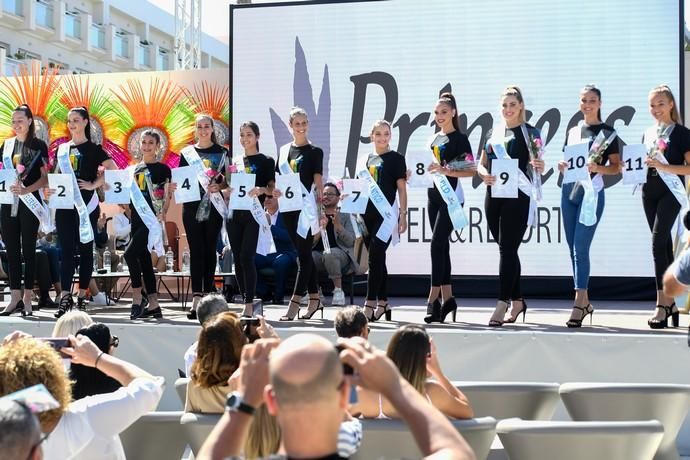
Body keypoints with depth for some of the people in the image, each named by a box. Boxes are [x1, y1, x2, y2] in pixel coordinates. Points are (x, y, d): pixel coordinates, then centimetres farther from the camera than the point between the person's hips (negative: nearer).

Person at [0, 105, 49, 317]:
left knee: (28, 250, 0)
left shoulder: (38, 145, 0)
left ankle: (27, 299, 3)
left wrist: (26, 190, -19)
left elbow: (45, 178, -4)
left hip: (29, 202, -4)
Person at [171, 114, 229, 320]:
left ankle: (208, 294, 11)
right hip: (192, 206, 1)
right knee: (196, 250, -4)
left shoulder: (221, 152, 7)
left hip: (213, 206, -1)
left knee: (209, 249, 3)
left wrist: (218, 187, -15)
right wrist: (174, 186, -11)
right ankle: (197, 298, -8)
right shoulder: (186, 153, 11)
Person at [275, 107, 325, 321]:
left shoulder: (315, 152, 1)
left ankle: (294, 302, -9)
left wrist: (320, 207, -11)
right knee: (303, 254, 11)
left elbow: (318, 181, -4)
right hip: (288, 207, 5)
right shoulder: (284, 150, 13)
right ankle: (314, 298, 19)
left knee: (303, 254, -6)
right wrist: (275, 190, -6)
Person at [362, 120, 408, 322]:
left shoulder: (396, 158, 0)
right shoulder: (368, 159, 15)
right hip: (368, 213, 6)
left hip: (386, 214, -6)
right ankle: (383, 302, 19)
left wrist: (403, 214, -9)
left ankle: (370, 304, -13)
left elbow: (401, 188, -3)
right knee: (377, 259, 11)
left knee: (375, 258, -12)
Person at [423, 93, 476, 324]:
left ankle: (433, 299, -14)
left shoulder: (459, 139, -5)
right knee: (442, 246, 8)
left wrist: (446, 171, -23)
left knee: (437, 244, -15)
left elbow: (471, 171, -12)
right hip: (433, 195, 7)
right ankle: (448, 298, 13)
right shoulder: (435, 138, 15)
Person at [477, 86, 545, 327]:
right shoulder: (493, 133, 15)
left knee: (508, 248, -10)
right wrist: (484, 174, -7)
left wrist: (539, 166, -25)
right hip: (494, 194, 6)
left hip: (517, 196, -5)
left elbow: (536, 165, -2)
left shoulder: (530, 132, 1)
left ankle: (502, 303, -12)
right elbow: (481, 164, 15)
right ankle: (517, 300, 20)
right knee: (506, 249, 10)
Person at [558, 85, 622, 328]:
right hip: (569, 190, 6)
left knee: (581, 248, -13)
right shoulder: (572, 131, 16)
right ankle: (585, 302, 16)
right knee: (573, 248, 7)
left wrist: (598, 168, -21)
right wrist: (562, 166, -1)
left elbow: (616, 167, -2)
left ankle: (579, 305, -12)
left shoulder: (607, 132, 1)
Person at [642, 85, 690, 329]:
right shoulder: (648, 133, 15)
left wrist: (664, 167, -21)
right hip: (649, 192, 6)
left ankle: (662, 305, -16)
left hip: (670, 192, -6)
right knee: (664, 245, 9)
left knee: (658, 243, -16)